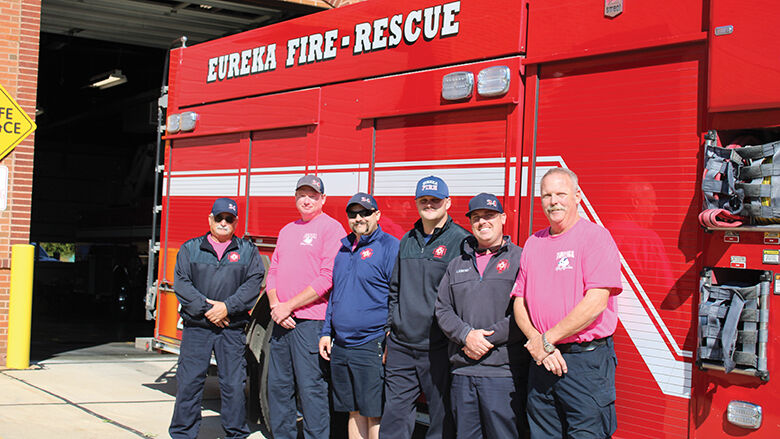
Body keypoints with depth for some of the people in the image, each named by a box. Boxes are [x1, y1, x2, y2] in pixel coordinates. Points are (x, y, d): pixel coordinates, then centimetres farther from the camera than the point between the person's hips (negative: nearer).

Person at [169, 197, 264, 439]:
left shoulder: (247, 251, 10)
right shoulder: (190, 249, 9)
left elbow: (253, 283, -2)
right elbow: (181, 283, -1)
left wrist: (227, 307, -14)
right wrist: (206, 308, -12)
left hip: (232, 329, 0)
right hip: (196, 327, 0)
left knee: (234, 384, 0)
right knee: (189, 381, 0)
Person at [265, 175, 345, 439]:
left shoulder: (331, 228, -4)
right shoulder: (287, 230, 19)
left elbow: (327, 278, -12)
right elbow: (273, 271, 17)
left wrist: (289, 306, -12)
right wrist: (276, 306, -2)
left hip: (310, 320, -7)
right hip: (281, 320, 7)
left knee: (311, 388, -6)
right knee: (278, 386, 12)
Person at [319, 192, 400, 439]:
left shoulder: (389, 247, -6)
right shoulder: (344, 249, 17)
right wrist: (326, 332, 15)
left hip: (372, 348, -7)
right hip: (340, 346, 7)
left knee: (374, 414, -3)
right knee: (354, 411, 13)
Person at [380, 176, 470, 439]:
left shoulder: (461, 242, -5)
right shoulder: (408, 240, 15)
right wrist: (390, 328, 17)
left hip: (438, 348, -5)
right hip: (401, 346, 6)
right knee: (394, 417, 8)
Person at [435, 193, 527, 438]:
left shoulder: (519, 259, 1)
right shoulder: (457, 265, 18)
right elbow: (443, 309, 11)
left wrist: (488, 338, -13)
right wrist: (466, 335, -7)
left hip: (503, 373, -5)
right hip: (462, 370, 5)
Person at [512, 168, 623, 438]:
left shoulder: (596, 237, -5)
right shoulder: (533, 244, 14)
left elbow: (596, 303, -15)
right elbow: (519, 302, 11)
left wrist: (547, 339, -13)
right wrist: (537, 343, -7)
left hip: (587, 363, -6)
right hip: (542, 363, 6)